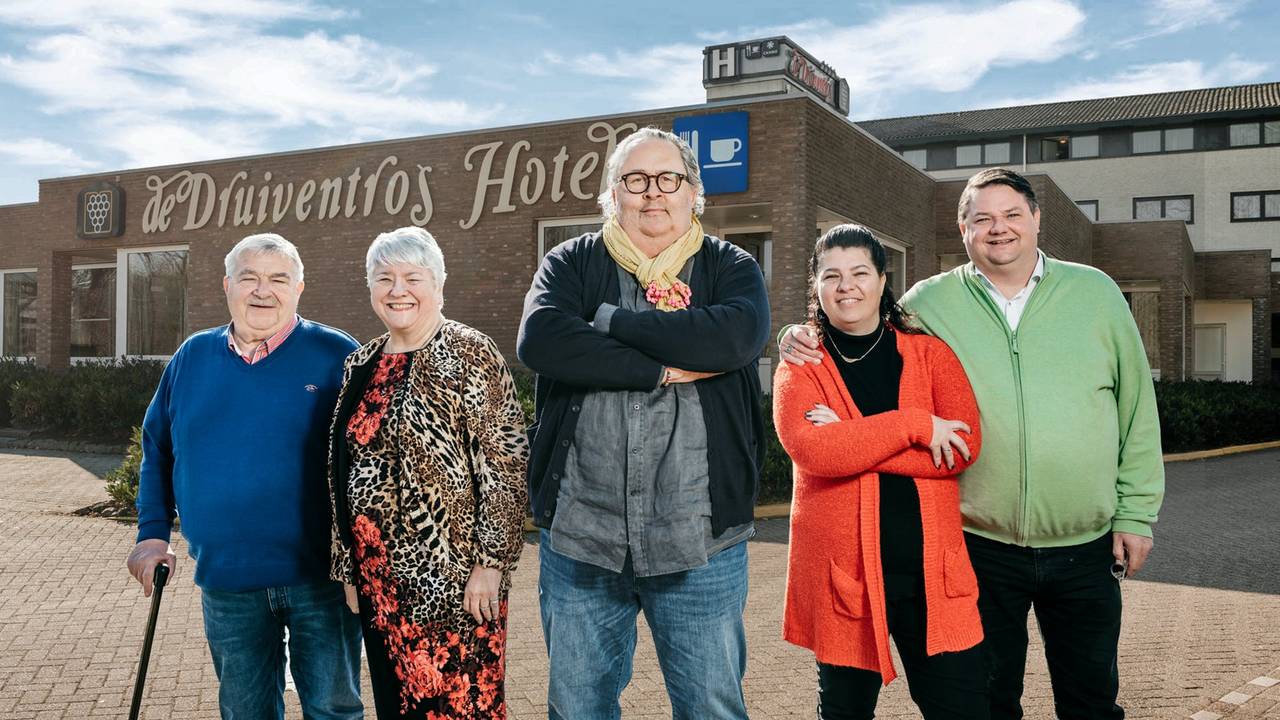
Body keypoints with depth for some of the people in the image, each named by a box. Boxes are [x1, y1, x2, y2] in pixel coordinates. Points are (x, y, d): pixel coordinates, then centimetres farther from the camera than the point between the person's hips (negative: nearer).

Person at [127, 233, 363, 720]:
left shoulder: (335, 356, -7)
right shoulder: (193, 357, 6)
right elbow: (156, 449, 15)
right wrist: (153, 532, 8)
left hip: (319, 577, -3)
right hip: (225, 581, 4)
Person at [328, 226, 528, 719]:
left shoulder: (470, 355, -8)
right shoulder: (361, 365, 10)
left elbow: (505, 464, -12)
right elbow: (345, 472, 15)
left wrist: (489, 562, -15)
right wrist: (349, 567, 14)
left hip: (454, 578, -6)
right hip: (380, 579, 6)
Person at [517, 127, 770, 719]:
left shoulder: (730, 268, 5)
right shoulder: (572, 264, 6)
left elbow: (736, 336, -18)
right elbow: (540, 339, -14)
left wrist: (611, 321, -13)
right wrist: (665, 368, -16)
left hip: (698, 539, -1)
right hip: (580, 532, 1)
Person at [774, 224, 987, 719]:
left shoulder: (930, 353, 6)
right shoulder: (800, 369, 2)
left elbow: (964, 446, -8)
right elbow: (811, 450, -17)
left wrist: (850, 440, -14)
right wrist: (915, 425, -17)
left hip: (933, 566, 1)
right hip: (841, 568, -1)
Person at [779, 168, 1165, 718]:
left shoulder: (1096, 292, 2)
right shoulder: (929, 303, -2)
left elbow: (1136, 409, 5)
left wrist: (1136, 513, 3)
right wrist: (804, 339, -13)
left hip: (1085, 549, 1)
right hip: (981, 548, -1)